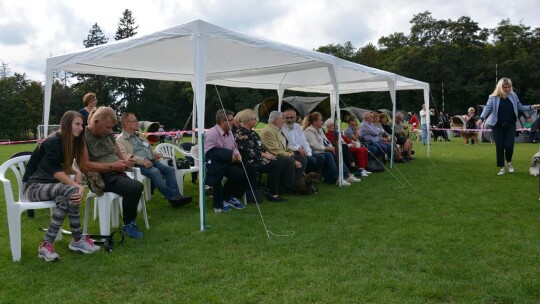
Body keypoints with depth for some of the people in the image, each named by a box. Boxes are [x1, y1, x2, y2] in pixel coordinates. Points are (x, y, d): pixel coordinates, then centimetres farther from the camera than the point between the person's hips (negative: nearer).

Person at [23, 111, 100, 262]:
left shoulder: (71, 141, 7)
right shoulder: (53, 141, -18)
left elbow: (65, 167, 3)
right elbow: (56, 171, -23)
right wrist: (77, 186, -27)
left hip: (50, 184, 7)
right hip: (33, 185, -6)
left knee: (65, 199, -30)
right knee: (71, 192, -32)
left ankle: (47, 244, -24)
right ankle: (78, 240, -20)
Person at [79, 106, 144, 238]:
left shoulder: (108, 134, 14)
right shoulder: (83, 136, -10)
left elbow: (119, 154, 25)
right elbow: (84, 166, -18)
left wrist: (126, 160, 0)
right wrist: (112, 166, -17)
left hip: (118, 173, 7)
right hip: (100, 178, -7)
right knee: (135, 187, -27)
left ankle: (131, 222, 3)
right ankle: (128, 224, -5)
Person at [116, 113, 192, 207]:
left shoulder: (140, 135, 26)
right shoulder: (120, 140, 2)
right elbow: (125, 155, -14)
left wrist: (154, 155, 8)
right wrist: (143, 160, -25)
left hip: (151, 161, 7)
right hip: (138, 165, -7)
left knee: (170, 169, -17)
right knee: (155, 172, -33)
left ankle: (176, 195, -28)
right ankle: (171, 198, -32)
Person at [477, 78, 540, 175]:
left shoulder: (513, 96, 3)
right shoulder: (493, 97, -6)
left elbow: (520, 107, 11)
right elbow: (487, 108, -14)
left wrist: (532, 107, -1)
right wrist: (481, 118, -30)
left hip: (510, 125, 2)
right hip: (498, 126, -2)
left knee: (509, 145, -6)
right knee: (500, 146, 0)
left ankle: (508, 162, 24)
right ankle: (501, 168, 12)